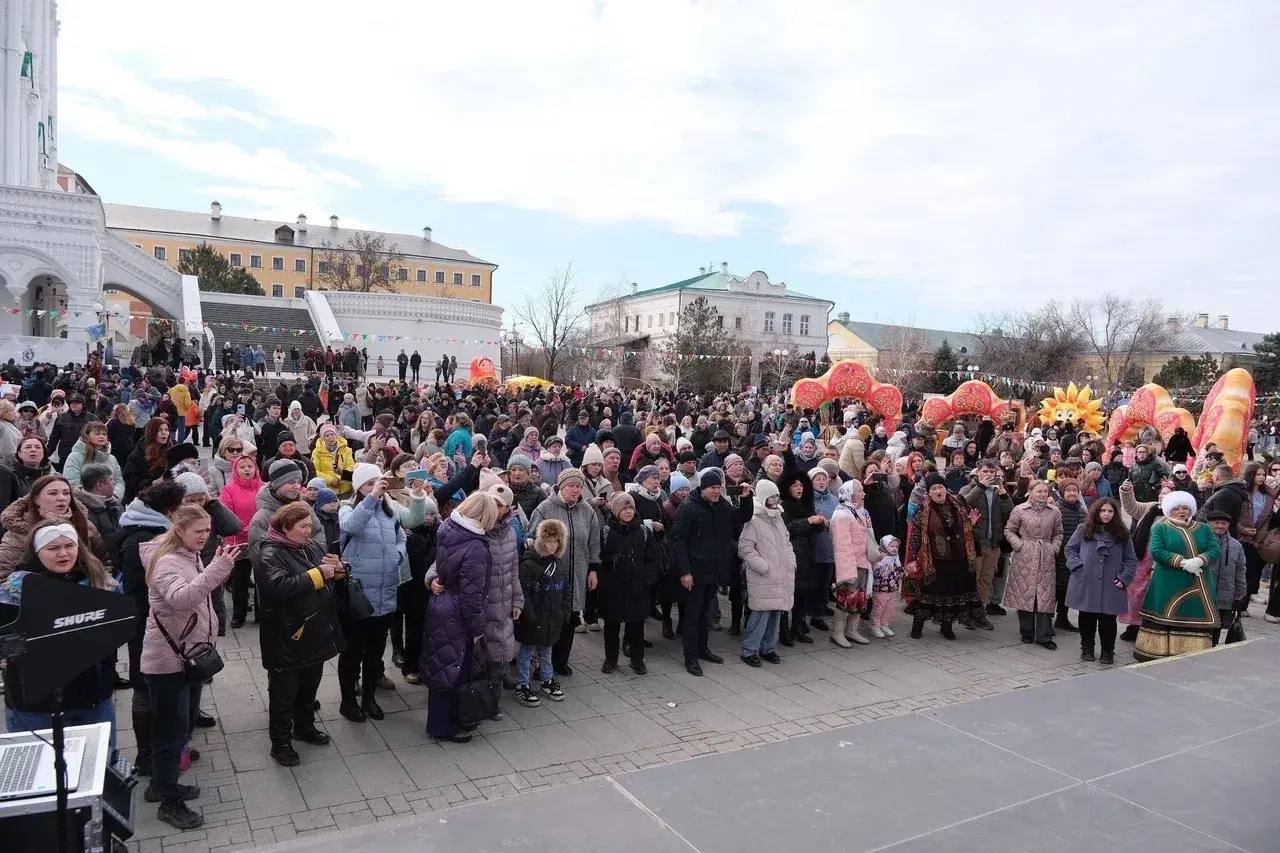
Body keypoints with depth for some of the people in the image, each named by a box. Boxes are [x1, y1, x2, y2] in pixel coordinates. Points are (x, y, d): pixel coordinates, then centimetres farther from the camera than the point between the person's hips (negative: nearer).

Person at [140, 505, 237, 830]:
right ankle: (169, 802, 14)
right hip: (167, 659, -9)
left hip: (190, 654, 9)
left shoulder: (191, 557, 8)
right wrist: (217, 569, -47)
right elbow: (180, 599, -39)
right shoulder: (166, 561, -20)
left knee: (184, 724, 19)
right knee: (171, 729, 1)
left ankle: (161, 784, 36)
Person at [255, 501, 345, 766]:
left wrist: (336, 568, -7)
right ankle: (280, 743, 22)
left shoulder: (310, 547, 8)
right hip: (287, 639, -7)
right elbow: (279, 586, -33)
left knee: (309, 687, 23)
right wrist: (317, 574, -27)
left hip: (315, 634, 8)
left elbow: (329, 581, 16)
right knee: (284, 693, 7)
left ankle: (305, 727, 41)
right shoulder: (270, 554, -16)